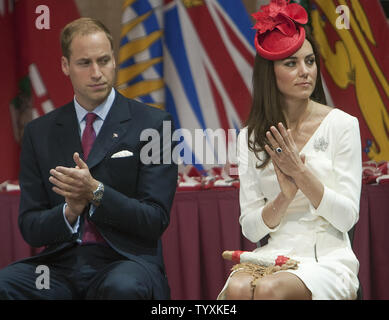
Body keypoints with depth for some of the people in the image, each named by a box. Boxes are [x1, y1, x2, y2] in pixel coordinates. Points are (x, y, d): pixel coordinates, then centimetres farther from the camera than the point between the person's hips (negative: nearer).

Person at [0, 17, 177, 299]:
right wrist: (69, 212, -13)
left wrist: (96, 192, -18)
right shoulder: (39, 133, 11)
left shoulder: (152, 124, 2)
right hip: (61, 263, 3)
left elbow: (156, 221, -3)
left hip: (126, 261, -2)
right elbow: (30, 228, 9)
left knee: (122, 287, -38)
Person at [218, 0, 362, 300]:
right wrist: (285, 197, -13)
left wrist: (301, 173, -13)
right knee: (236, 290, -33)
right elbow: (250, 227, 5)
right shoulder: (251, 137, 9)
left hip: (327, 259, -2)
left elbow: (347, 218, -3)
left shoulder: (342, 125, 1)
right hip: (272, 256, 2)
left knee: (269, 289, -33)